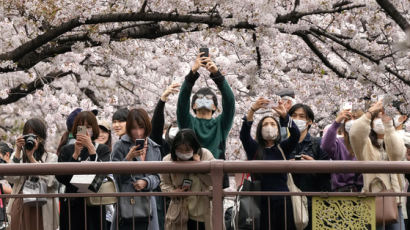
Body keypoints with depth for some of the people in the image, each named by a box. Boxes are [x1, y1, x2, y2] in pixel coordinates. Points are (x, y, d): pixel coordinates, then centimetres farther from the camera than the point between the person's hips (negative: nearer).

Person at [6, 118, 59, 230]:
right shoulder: (18, 155, 15)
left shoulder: (51, 157, 8)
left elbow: (47, 180, -11)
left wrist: (31, 156, -10)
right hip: (20, 207, 2)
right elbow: (11, 178, -3)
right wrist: (18, 151, -6)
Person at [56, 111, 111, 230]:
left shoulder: (103, 149, 8)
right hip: (71, 204, 1)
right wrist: (75, 154, -8)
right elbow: (60, 178, -3)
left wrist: (91, 148, -12)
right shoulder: (67, 150, 10)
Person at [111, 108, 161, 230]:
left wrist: (146, 182, -11)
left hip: (146, 202, 4)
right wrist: (128, 158, -18)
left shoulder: (154, 149, 12)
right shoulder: (120, 146, 0)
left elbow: (156, 177, 10)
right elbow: (116, 176, -4)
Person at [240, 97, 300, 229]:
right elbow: (244, 134, -9)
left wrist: (285, 116, -20)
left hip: (283, 200, 1)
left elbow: (296, 135, -4)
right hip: (263, 202, -1)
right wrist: (252, 111, -22)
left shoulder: (283, 149, 12)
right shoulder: (254, 148, 8)